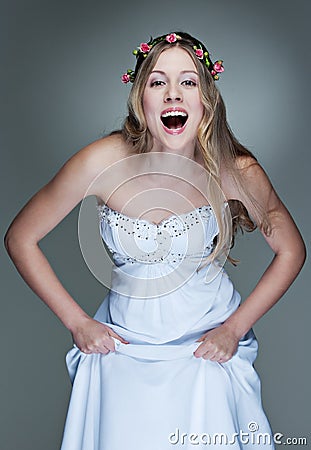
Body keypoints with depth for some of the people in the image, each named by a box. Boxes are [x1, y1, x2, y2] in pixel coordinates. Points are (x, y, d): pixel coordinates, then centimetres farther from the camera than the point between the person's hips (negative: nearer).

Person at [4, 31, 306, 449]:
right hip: (124, 344, 0)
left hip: (209, 344, 1)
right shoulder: (104, 161, -19)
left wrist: (234, 329, -6)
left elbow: (291, 250, -1)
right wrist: (77, 322, -7)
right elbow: (21, 238, -7)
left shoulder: (236, 170, -16)